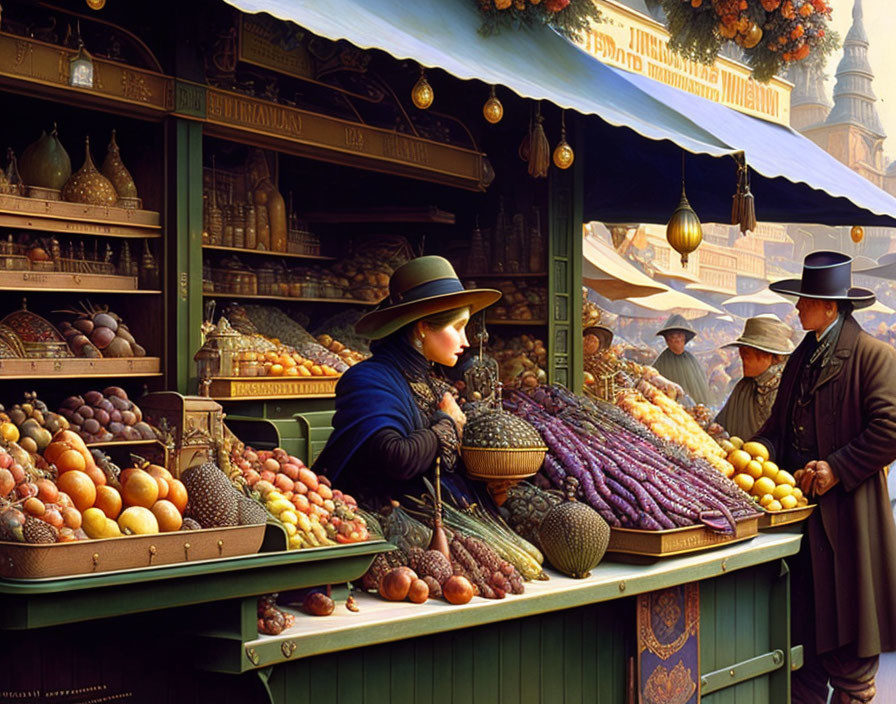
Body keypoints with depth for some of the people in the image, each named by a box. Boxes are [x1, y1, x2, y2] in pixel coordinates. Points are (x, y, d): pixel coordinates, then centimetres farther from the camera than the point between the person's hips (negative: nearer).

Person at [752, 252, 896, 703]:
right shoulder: (801, 358, 16)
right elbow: (780, 423, 18)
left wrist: (838, 469, -17)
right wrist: (758, 450, -1)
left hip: (847, 509, -7)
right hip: (799, 502, 7)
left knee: (848, 619, 2)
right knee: (802, 620, 10)